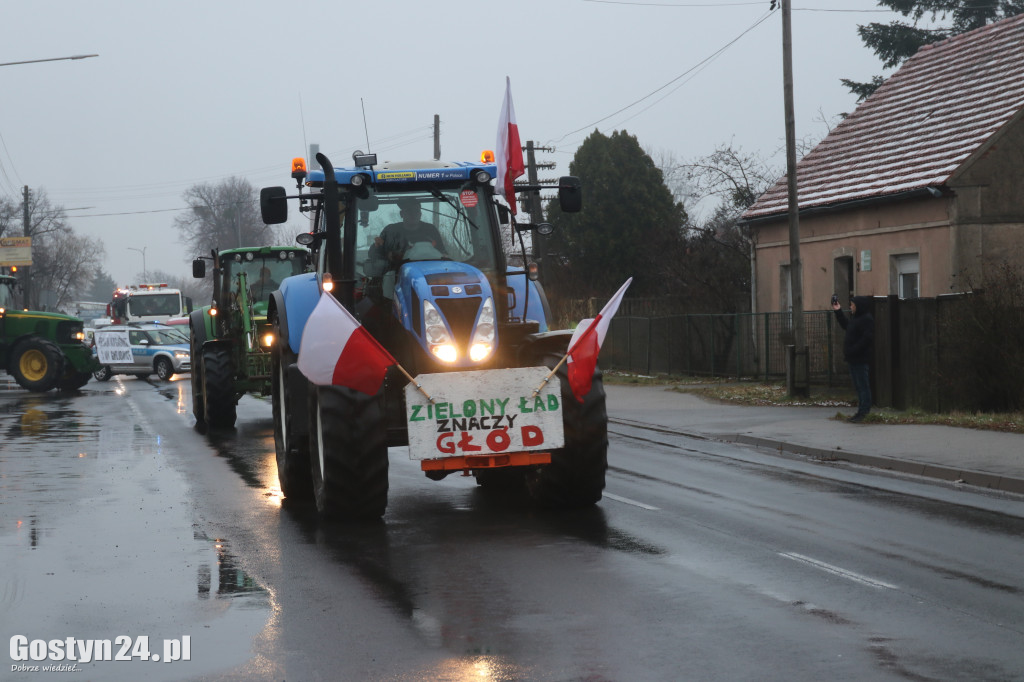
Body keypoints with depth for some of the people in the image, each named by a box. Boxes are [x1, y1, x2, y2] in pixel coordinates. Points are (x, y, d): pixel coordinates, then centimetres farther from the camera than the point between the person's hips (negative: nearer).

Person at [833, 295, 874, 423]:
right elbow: (846, 325, 35)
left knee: (863, 386, -6)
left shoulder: (867, 319, -14)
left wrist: (852, 351, -22)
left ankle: (864, 412, -4)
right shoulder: (856, 318, 17)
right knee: (858, 386, 13)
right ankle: (861, 411, 18)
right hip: (854, 359, 10)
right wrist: (838, 311, 32)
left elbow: (866, 339, -22)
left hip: (860, 359, -10)